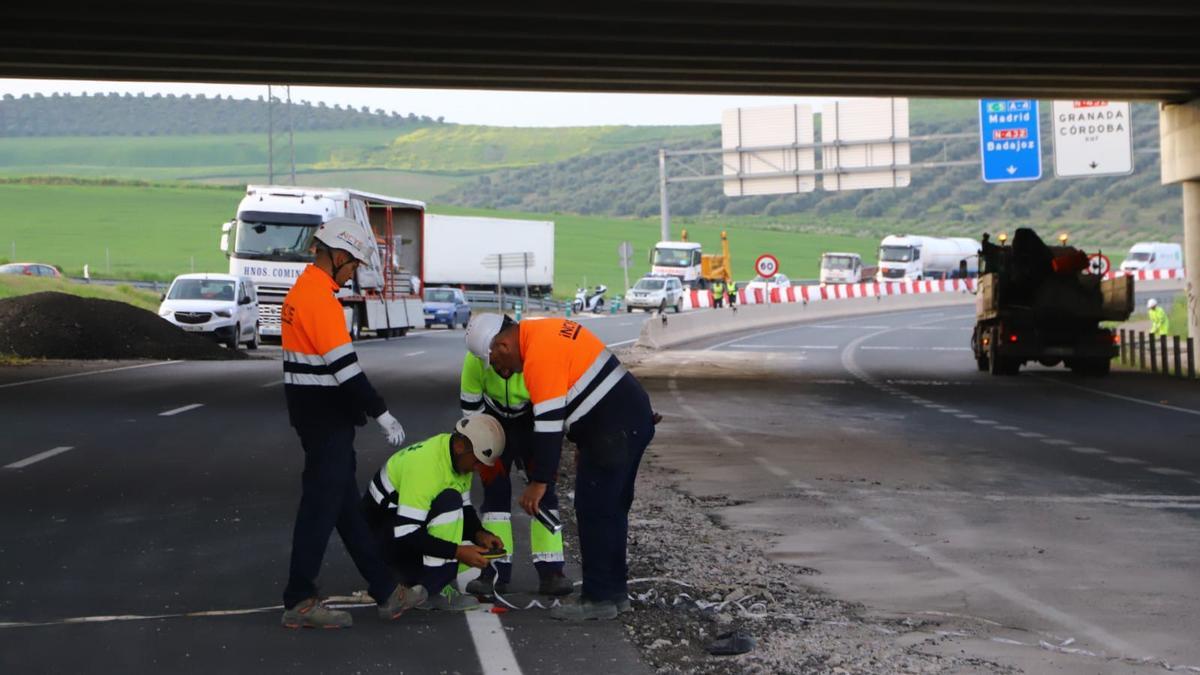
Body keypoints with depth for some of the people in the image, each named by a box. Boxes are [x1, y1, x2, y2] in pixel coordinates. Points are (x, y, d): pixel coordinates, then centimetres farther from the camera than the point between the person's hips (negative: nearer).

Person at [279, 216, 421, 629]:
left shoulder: (302, 290, 13)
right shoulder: (321, 299, -19)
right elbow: (345, 367, -23)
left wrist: (359, 410, 21)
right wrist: (381, 413, -18)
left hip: (313, 413, 10)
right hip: (325, 419, -10)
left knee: (347, 503, 13)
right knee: (321, 506, -3)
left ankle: (385, 591, 21)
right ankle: (299, 602, 4)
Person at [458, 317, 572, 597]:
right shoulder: (475, 359, -27)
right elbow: (470, 406, -11)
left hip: (532, 419, -1)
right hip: (495, 420, 2)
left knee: (544, 488, -9)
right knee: (495, 490, -4)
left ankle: (550, 571, -8)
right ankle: (496, 569, 1)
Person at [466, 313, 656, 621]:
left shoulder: (539, 356, -18)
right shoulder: (547, 331, 12)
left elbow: (548, 423, -20)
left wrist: (539, 480, -17)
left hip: (613, 431, -10)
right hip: (632, 421, 10)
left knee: (593, 512, -4)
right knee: (611, 510, 16)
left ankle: (599, 598, 1)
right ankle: (614, 590, 23)